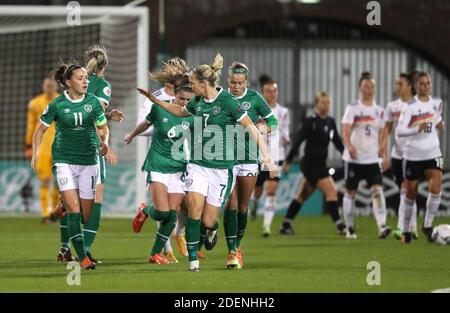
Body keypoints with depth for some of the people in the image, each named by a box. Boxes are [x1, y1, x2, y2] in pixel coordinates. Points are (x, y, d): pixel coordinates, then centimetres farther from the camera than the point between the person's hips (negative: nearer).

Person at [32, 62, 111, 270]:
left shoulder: (93, 102, 1)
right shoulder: (57, 105, -5)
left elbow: (103, 128, 12)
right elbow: (41, 130, 6)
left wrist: (104, 143, -8)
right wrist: (35, 152, -7)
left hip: (88, 161, 3)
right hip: (64, 161, -3)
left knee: (87, 213, 2)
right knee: (73, 209, -16)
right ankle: (82, 257, -17)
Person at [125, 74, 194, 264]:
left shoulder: (192, 116, -2)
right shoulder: (159, 109, -7)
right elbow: (147, 123, 14)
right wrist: (132, 135, 30)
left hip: (179, 169, 3)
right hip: (158, 167, -3)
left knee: (172, 215, -3)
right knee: (162, 213, -14)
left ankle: (155, 254, 12)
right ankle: (144, 211, 22)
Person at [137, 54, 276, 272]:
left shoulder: (227, 101, -12)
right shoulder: (197, 102, 6)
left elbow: (251, 128, -13)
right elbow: (180, 111, 30)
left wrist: (266, 157, -20)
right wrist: (154, 100, 27)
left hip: (221, 168, -4)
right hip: (198, 164, 4)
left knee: (208, 221, -2)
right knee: (194, 207, -18)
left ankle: (212, 228, 37)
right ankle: (193, 259, -10)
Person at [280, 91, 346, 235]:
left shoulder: (330, 122, 8)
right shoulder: (310, 122, -12)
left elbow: (337, 142, 15)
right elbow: (298, 141, -13)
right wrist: (288, 161, -14)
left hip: (320, 164, 8)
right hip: (311, 164, -8)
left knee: (302, 196, 14)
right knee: (331, 192, -12)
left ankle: (286, 225, 22)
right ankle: (339, 225, -10)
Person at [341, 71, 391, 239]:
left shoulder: (379, 111, 10)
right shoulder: (352, 108, -3)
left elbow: (381, 136, 15)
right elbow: (345, 131, -14)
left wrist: (384, 155, 10)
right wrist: (349, 146, -32)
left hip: (372, 159, 2)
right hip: (354, 158, -2)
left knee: (377, 191, -14)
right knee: (351, 192, 6)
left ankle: (381, 226, -23)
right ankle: (349, 228, 19)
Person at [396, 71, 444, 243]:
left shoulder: (437, 103, 5)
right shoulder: (410, 106, -8)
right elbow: (399, 130, -17)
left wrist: (440, 124, 6)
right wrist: (417, 129, -31)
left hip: (433, 153, 2)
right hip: (413, 155, -2)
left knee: (436, 188, -19)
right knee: (411, 195, 7)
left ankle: (427, 225, -3)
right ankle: (406, 230, 23)